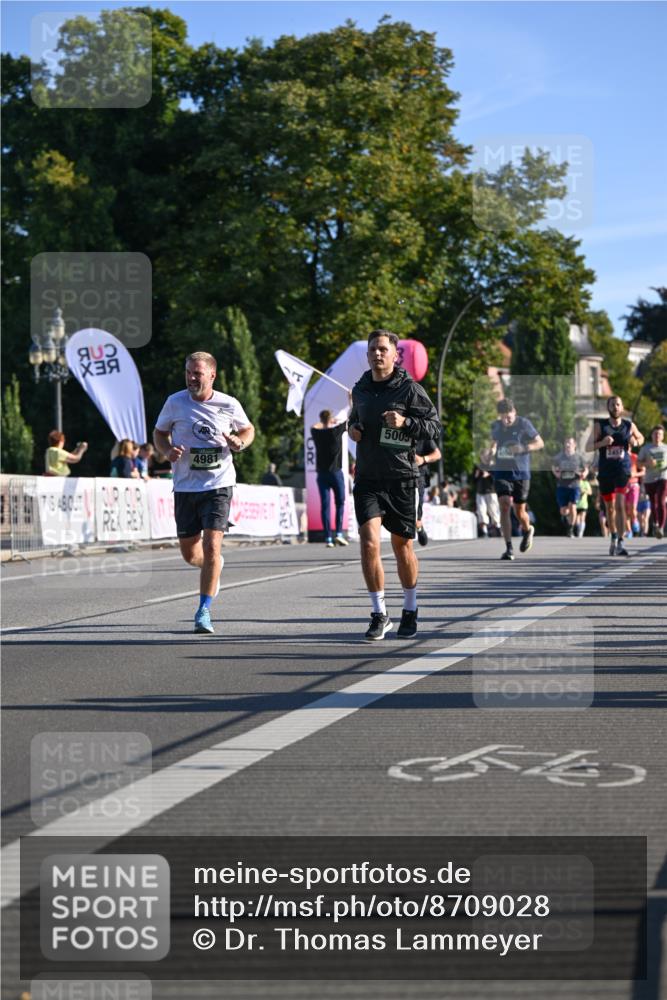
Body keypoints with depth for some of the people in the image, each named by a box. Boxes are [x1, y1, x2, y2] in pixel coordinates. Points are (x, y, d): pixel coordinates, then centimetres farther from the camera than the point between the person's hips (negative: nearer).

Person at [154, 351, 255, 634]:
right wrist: (167, 451, -9)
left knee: (211, 546, -16)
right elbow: (159, 433, 13)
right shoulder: (175, 402, -2)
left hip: (219, 485, -2)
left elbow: (248, 430, 15)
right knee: (190, 554, 7)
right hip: (185, 486, 2)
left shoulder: (229, 405, -3)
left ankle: (204, 611, -6)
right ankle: (214, 567, 44)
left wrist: (239, 443, -8)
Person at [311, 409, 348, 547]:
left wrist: (326, 422, 35)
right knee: (340, 503, 7)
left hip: (322, 474, 2)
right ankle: (339, 533, -6)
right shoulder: (337, 430, -7)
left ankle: (328, 538, -4)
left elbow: (315, 426, 25)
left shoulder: (316, 432, 0)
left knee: (325, 505, 1)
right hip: (336, 472, -2)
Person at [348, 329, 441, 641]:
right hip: (367, 479, 3)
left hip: (402, 478, -3)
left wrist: (405, 422, -22)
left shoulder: (409, 388, -5)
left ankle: (410, 611, 27)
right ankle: (379, 614, -5)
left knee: (402, 546, 8)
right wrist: (352, 428, 6)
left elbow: (435, 427, -6)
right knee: (369, 542, -13)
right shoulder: (360, 389, 10)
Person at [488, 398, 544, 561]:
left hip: (521, 473, -2)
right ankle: (509, 548, -13)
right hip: (501, 472, 2)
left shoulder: (523, 424, -6)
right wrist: (492, 450, 1)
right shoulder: (496, 426, 5)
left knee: (519, 511, 5)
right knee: (504, 506, -14)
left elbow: (540, 443, -2)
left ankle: (527, 530, 41)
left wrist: (523, 448, -19)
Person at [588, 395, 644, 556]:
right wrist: (602, 443, -21)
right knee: (609, 508, 13)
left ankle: (620, 543, -19)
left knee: (620, 505, -17)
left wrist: (636, 442, -4)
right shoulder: (600, 426, -1)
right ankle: (614, 537, 37)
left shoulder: (629, 426, 1)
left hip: (623, 469, -1)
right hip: (605, 471, 2)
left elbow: (641, 438, 20)